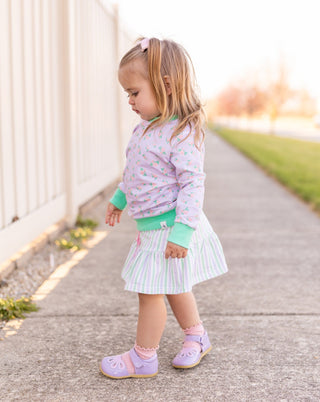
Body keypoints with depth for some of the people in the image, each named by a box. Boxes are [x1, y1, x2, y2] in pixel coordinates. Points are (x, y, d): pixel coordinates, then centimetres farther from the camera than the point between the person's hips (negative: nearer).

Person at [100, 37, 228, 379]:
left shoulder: (183, 134, -22)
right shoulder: (146, 128, 7)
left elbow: (193, 184, -24)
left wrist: (181, 231, -28)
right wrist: (118, 199, 28)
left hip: (168, 228, -9)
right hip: (151, 226, 9)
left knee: (151, 292, 2)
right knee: (173, 287, 21)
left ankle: (143, 358, 19)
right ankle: (196, 337, 40)